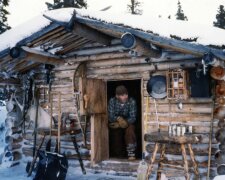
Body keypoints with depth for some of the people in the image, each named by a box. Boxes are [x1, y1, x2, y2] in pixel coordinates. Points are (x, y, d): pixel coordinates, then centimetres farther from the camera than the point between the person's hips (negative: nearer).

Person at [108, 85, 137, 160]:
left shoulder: (132, 101, -18)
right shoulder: (112, 101, -14)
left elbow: (133, 118, -19)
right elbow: (110, 116, -15)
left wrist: (122, 123, -32)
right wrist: (118, 118, -37)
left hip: (128, 123, -2)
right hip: (115, 123, 2)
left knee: (130, 128, -31)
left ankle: (131, 153, -23)